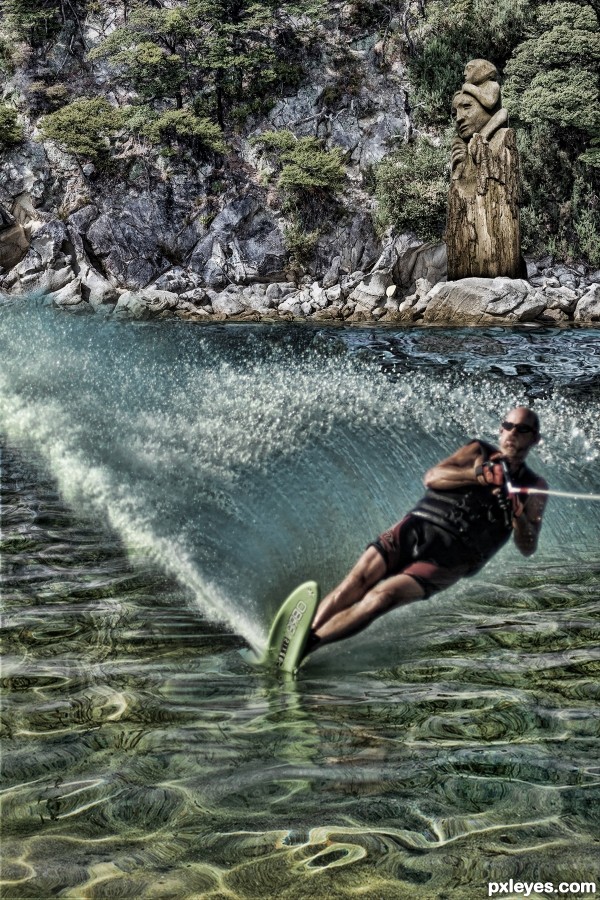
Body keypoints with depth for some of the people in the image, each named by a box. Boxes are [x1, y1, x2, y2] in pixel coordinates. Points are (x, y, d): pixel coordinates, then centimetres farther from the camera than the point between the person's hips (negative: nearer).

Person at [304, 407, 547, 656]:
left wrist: (518, 516, -14)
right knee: (360, 578, -21)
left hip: (451, 555, -2)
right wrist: (478, 474, -14)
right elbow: (431, 477, 0)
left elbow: (527, 549, 6)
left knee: (383, 596, -24)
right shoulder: (479, 452, 17)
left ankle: (306, 645, -28)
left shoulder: (534, 487, 14)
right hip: (416, 529, 2)